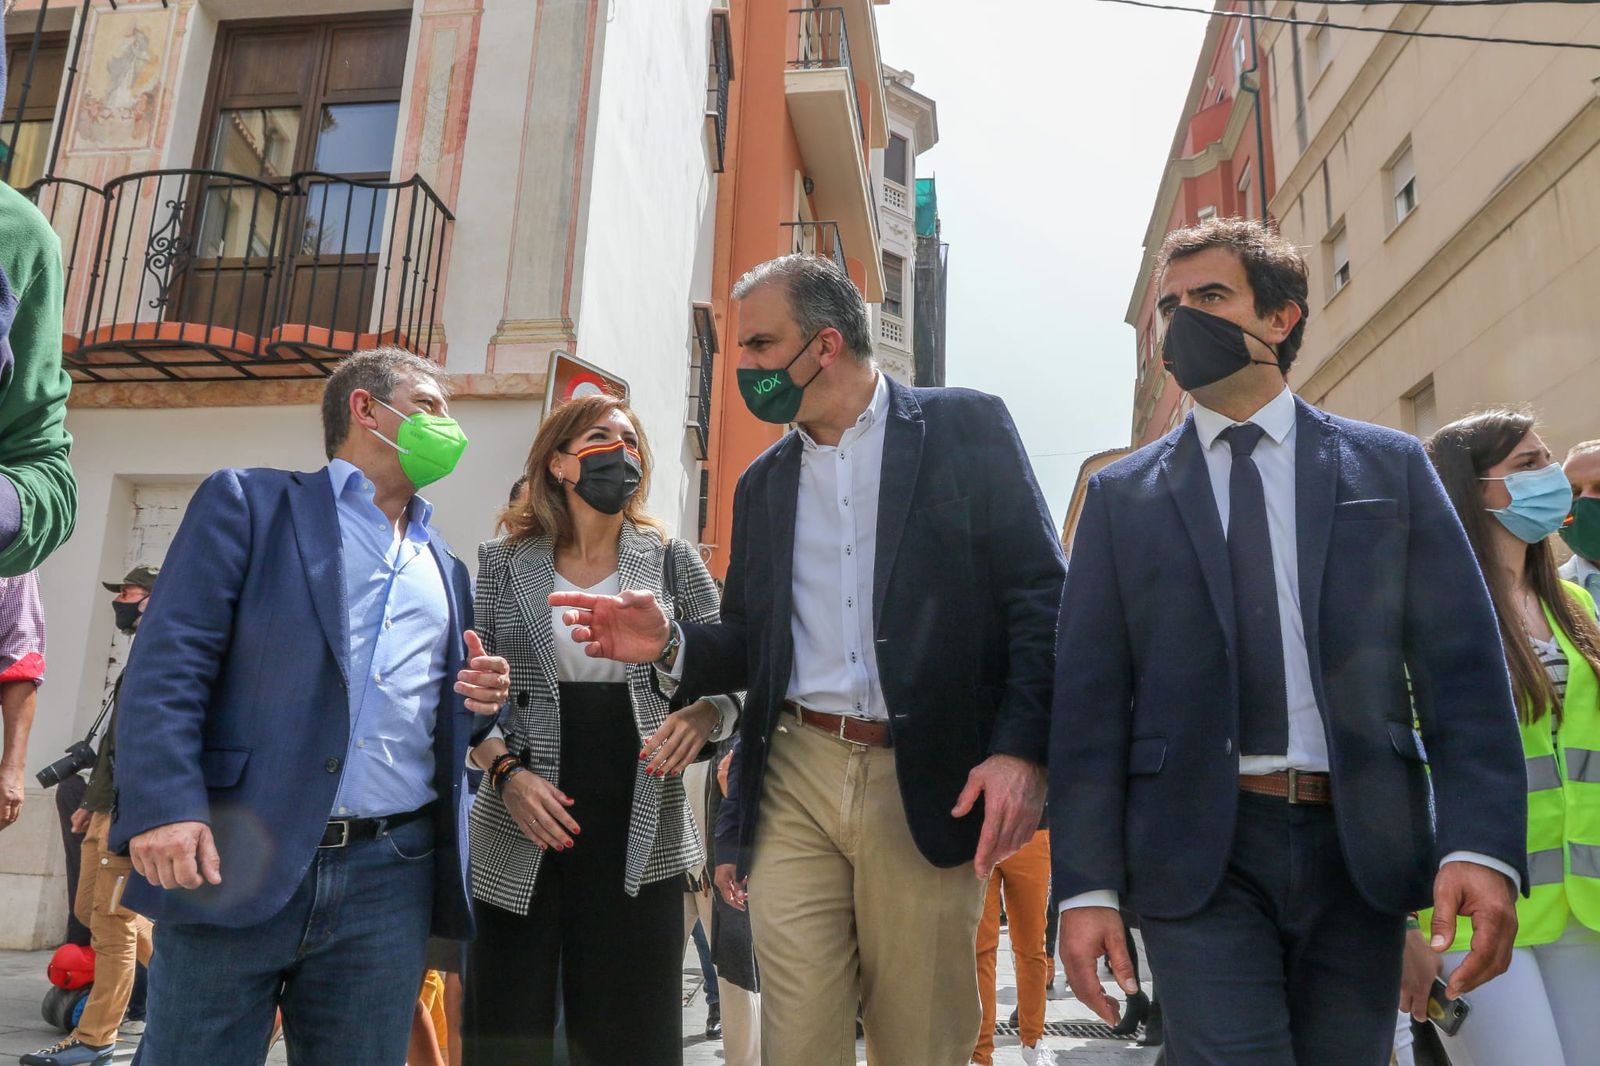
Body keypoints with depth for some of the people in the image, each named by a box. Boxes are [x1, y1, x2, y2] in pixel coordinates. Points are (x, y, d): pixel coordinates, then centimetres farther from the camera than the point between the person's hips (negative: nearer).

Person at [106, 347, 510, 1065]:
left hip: (390, 881, 5)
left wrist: (482, 700, 3)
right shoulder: (249, 502, 4)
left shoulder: (446, 569, 20)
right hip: (234, 863, -4)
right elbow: (167, 663, -5)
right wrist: (164, 806, -18)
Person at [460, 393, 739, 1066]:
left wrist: (705, 714, -15)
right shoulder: (502, 563, 5)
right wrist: (507, 772, -10)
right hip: (523, 834, 0)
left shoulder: (672, 562, 5)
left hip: (640, 834, 0)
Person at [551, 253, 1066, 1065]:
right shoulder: (762, 483, 15)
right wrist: (671, 643, -2)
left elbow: (1042, 598, -3)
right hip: (795, 787, 3)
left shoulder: (966, 428, 1)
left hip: (928, 785, -3)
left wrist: (1021, 749, -14)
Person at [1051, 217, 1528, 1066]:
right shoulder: (1122, 494, 5)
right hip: (1198, 855, -1)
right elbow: (1090, 699, 0)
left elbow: (1462, 669, 2)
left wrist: (1481, 845, -12)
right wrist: (1087, 885, -6)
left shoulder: (1390, 467, 7)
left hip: (1359, 853, 2)